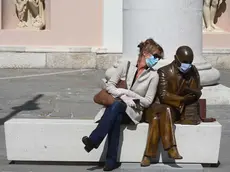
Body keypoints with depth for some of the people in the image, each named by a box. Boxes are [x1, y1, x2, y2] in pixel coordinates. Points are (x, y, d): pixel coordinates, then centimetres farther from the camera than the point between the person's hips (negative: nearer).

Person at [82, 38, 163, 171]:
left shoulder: (153, 75, 2)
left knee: (116, 105, -35)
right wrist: (123, 96, -17)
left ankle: (94, 140, -40)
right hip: (116, 108, 1)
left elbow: (147, 101, -1)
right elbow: (109, 86, 0)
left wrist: (128, 92, -11)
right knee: (116, 117, -36)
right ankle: (111, 160, -37)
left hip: (134, 112, -1)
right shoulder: (126, 66, 5)